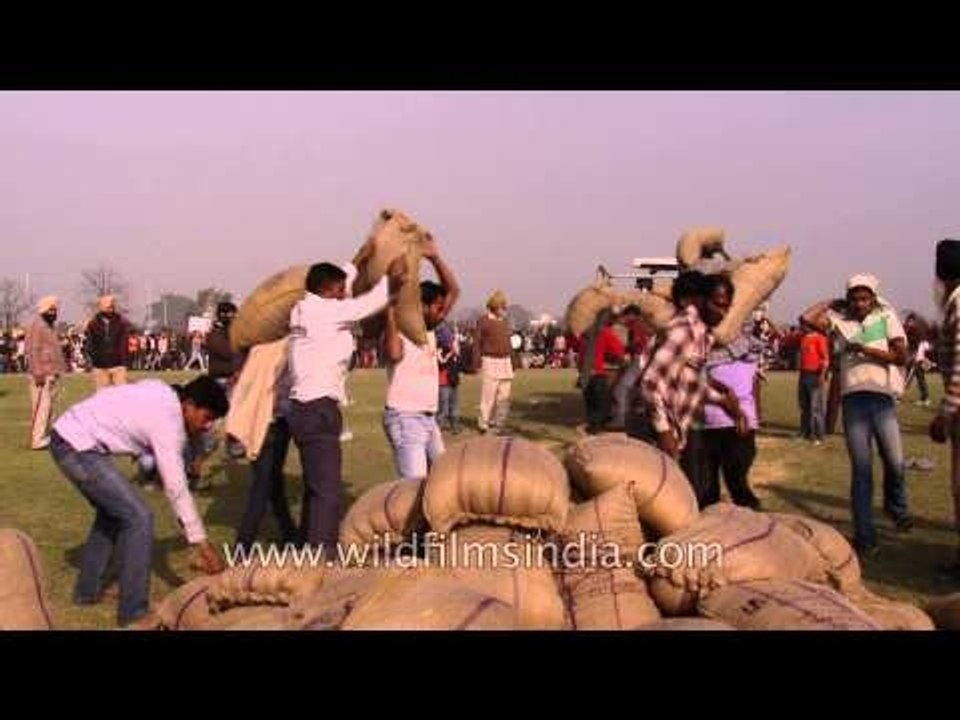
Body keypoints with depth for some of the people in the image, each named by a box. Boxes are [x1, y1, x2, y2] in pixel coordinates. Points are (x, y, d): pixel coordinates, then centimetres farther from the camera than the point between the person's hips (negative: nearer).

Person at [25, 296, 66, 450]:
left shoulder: (49, 326, 18)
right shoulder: (37, 326, -10)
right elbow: (33, 351, -16)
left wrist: (57, 371, 22)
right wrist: (38, 373, -21)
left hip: (52, 374, 10)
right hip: (42, 375, -10)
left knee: (48, 408, 14)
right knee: (42, 408, -10)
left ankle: (45, 436, 22)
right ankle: (37, 440, -8)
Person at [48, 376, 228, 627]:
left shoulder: (162, 393, 6)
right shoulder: (168, 421, -19)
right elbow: (176, 489, -20)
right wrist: (201, 543, -18)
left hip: (68, 435, 10)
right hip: (77, 447, -10)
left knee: (113, 511, 23)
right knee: (138, 517, -10)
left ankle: (87, 590, 33)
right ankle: (134, 612, -4)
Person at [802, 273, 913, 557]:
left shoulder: (886, 316, 8)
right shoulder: (839, 320, 9)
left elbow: (901, 356, 0)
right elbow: (807, 318, -6)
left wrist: (867, 350, -10)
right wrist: (832, 302, 6)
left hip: (882, 399, 0)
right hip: (853, 400, 0)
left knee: (895, 463, 1)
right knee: (861, 469, 2)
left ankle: (896, 507, 35)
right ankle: (864, 535, 9)